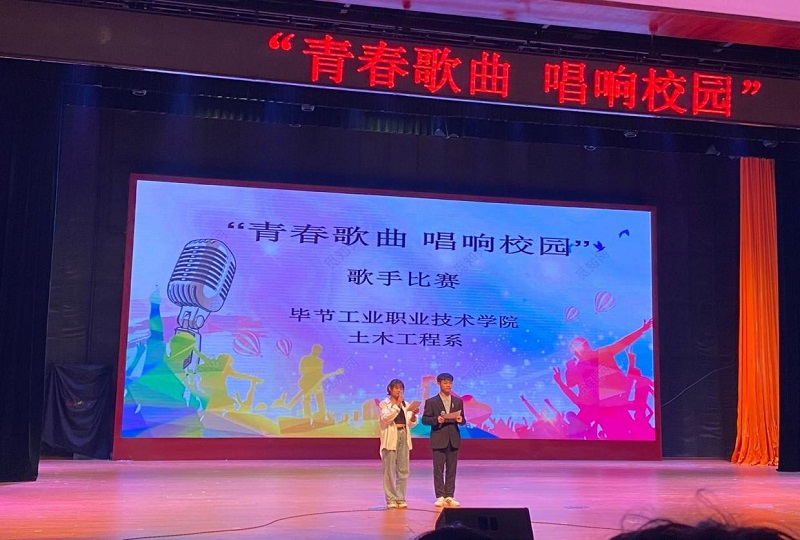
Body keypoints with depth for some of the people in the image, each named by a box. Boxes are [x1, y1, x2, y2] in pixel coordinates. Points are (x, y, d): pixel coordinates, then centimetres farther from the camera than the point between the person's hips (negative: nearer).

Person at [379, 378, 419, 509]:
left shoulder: (406, 404, 13)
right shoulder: (384, 404, 1)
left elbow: (411, 424, 10)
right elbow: (385, 418, -17)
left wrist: (413, 415, -10)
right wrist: (397, 405, -21)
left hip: (404, 436, 4)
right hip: (391, 438, -4)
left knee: (403, 470, 4)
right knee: (390, 470, -4)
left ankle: (400, 498, 11)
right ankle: (391, 499, 2)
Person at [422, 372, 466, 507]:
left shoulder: (458, 401, 11)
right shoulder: (431, 402, 1)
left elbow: (462, 420, 13)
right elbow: (425, 419, -2)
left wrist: (461, 420, -10)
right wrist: (436, 420, -18)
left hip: (454, 439, 3)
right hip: (438, 440, -3)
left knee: (451, 469, 5)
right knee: (438, 469, -1)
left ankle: (449, 496, 11)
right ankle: (440, 497, 5)